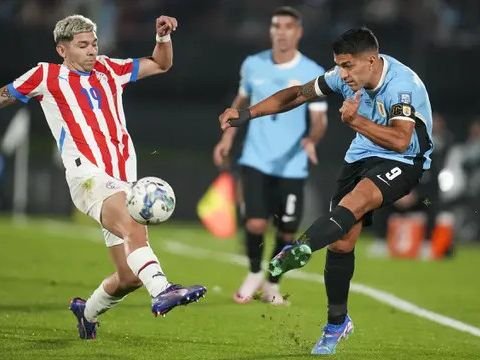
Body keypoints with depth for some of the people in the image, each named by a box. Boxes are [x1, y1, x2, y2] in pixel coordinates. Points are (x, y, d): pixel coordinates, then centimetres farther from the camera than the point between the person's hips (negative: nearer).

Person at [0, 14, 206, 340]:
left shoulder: (108, 70, 21)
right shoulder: (47, 76, 10)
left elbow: (160, 65, 29)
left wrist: (164, 36, 13)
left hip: (123, 182, 6)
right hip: (89, 176, -6)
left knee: (130, 276, 2)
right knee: (133, 227, -35)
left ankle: (87, 312, 29)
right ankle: (162, 291, -55)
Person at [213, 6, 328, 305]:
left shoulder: (313, 74, -6)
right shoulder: (253, 65, 3)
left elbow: (319, 118, -7)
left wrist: (311, 139, -28)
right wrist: (228, 137, 13)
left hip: (292, 167, -1)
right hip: (256, 160, 1)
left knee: (286, 231, 3)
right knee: (256, 224, -13)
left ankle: (273, 284, 28)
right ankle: (254, 274, 16)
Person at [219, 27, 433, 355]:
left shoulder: (402, 85, -26)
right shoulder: (347, 76, -7)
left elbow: (399, 141, -36)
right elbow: (298, 94, 4)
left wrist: (355, 120, -40)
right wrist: (248, 114, -1)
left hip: (403, 162, -6)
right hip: (362, 156, 6)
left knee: (355, 202, -36)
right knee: (341, 241, -1)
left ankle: (302, 249, -57)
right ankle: (337, 324, 11)